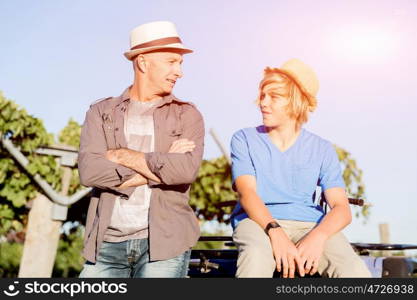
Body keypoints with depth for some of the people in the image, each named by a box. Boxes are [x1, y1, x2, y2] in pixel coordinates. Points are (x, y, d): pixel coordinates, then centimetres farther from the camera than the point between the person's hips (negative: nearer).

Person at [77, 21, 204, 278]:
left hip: (165, 241, -1)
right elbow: (89, 171, -8)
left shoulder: (187, 115, 5)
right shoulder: (102, 112, 8)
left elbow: (187, 169, -12)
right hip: (108, 242, 2)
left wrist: (123, 155, -7)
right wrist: (161, 165, -10)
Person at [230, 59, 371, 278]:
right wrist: (275, 232, -25)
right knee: (257, 257, -37)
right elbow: (247, 193, -6)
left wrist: (318, 236, -21)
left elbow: (341, 208, 1)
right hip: (258, 221, -1)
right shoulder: (244, 139, 9)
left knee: (355, 272, -28)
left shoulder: (322, 149, 12)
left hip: (310, 225, 2)